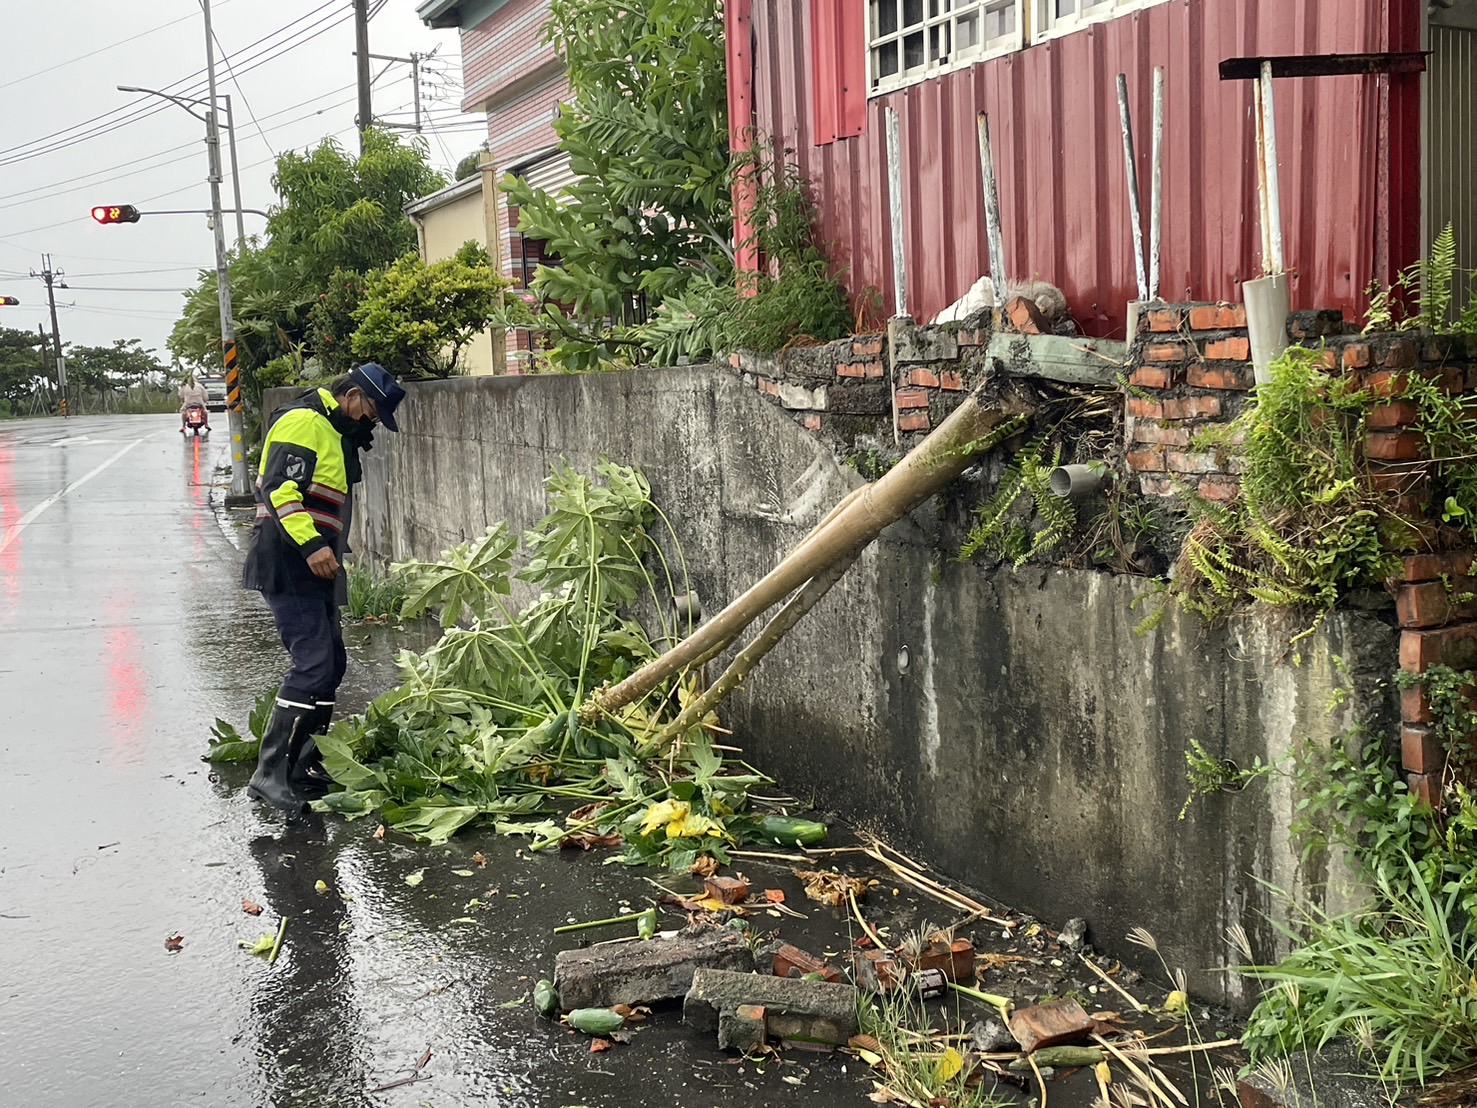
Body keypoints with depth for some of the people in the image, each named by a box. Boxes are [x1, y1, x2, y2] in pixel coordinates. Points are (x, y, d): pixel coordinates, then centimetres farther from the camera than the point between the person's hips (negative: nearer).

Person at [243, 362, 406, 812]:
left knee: (330, 662, 13)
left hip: (311, 568, 11)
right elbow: (280, 488, -23)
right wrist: (311, 544, -31)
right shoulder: (304, 422, -11)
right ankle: (272, 774, -16)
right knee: (314, 664, -17)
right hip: (286, 563, -11)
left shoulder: (335, 432, 22)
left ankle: (305, 766, 23)